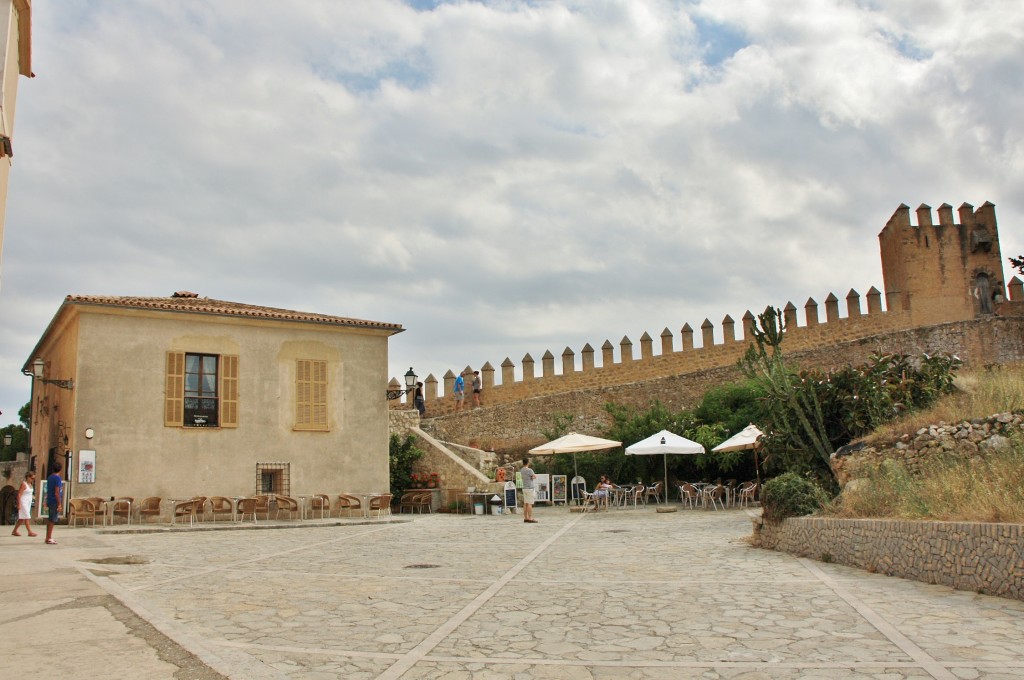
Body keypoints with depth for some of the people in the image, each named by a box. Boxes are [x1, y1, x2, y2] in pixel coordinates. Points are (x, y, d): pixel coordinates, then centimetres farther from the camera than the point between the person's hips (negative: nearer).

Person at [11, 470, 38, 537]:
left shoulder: (30, 484, 12)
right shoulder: (24, 484, -14)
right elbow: (19, 494, -16)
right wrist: (19, 504, -20)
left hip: (28, 503, 9)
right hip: (23, 503, -9)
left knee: (22, 518, 11)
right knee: (27, 518, -8)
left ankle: (14, 531, 18)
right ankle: (30, 532, -8)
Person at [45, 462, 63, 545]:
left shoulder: (49, 477, 12)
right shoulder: (57, 478, -15)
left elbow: (48, 491, 18)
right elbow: (56, 492, -19)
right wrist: (59, 504, -17)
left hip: (49, 501, 9)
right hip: (54, 502, -9)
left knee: (50, 520, 14)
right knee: (52, 520, -5)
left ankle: (48, 537, 20)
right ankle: (49, 538, -3)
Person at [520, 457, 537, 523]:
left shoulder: (521, 470, 8)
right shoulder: (529, 470, -15)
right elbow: (535, 477, -8)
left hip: (524, 488, 8)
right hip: (530, 488, -8)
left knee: (525, 503, 8)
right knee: (530, 504, -7)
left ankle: (525, 518, 10)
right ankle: (530, 518, -8)